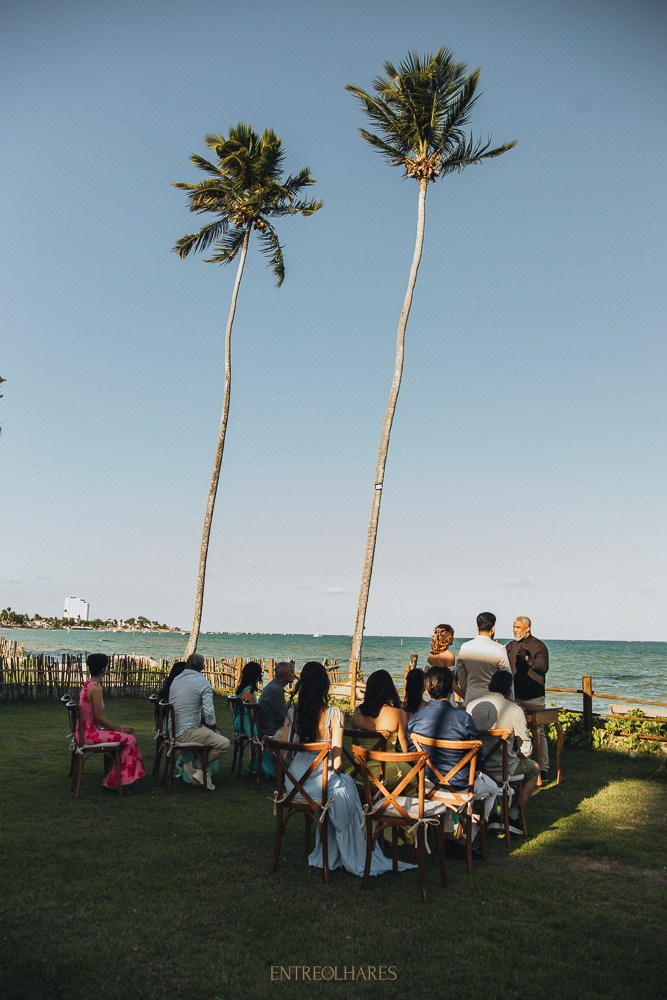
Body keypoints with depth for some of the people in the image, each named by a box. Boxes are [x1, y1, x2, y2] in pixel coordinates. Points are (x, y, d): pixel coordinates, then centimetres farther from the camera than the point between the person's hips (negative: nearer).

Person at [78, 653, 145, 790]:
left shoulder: (87, 685, 10)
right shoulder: (96, 688, -19)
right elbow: (99, 718, -20)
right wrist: (120, 729, -8)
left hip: (85, 731, 10)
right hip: (90, 733, -10)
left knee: (127, 734, 12)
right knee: (129, 739, -12)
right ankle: (114, 782, 0)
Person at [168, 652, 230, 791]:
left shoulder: (176, 680, 13)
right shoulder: (203, 683, -10)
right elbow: (209, 711, -19)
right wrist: (211, 725, 3)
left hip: (172, 730, 9)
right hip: (186, 733, -9)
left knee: (214, 734, 24)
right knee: (224, 743, -9)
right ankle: (196, 768, -2)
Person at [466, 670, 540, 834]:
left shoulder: (471, 706, -1)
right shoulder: (514, 710, -12)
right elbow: (526, 749, -4)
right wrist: (521, 756, 19)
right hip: (502, 771, -3)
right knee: (534, 768, 26)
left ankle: (493, 816, 27)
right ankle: (513, 815, 19)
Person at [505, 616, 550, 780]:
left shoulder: (538, 646, -3)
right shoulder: (510, 646, 13)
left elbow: (543, 667, -15)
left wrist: (527, 658, -25)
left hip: (534, 697, -5)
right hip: (514, 696, 5)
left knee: (538, 731, -4)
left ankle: (543, 768, 1)